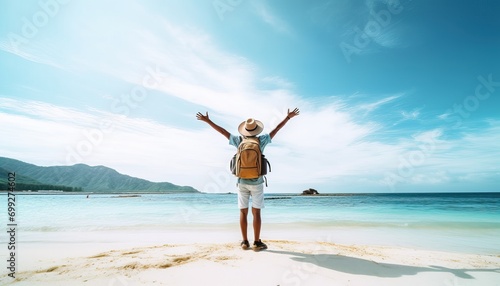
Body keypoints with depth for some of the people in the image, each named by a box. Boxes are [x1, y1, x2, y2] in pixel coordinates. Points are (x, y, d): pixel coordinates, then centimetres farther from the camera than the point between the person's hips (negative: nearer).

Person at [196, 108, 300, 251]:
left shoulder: (239, 141, -4)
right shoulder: (261, 140, -6)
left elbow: (222, 131, 2)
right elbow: (276, 129, 1)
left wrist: (207, 120, 11)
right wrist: (288, 117, 11)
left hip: (242, 182, 1)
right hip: (257, 182, -1)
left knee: (243, 212, 6)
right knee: (256, 212, 1)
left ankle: (245, 242, 8)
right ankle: (257, 243, 3)